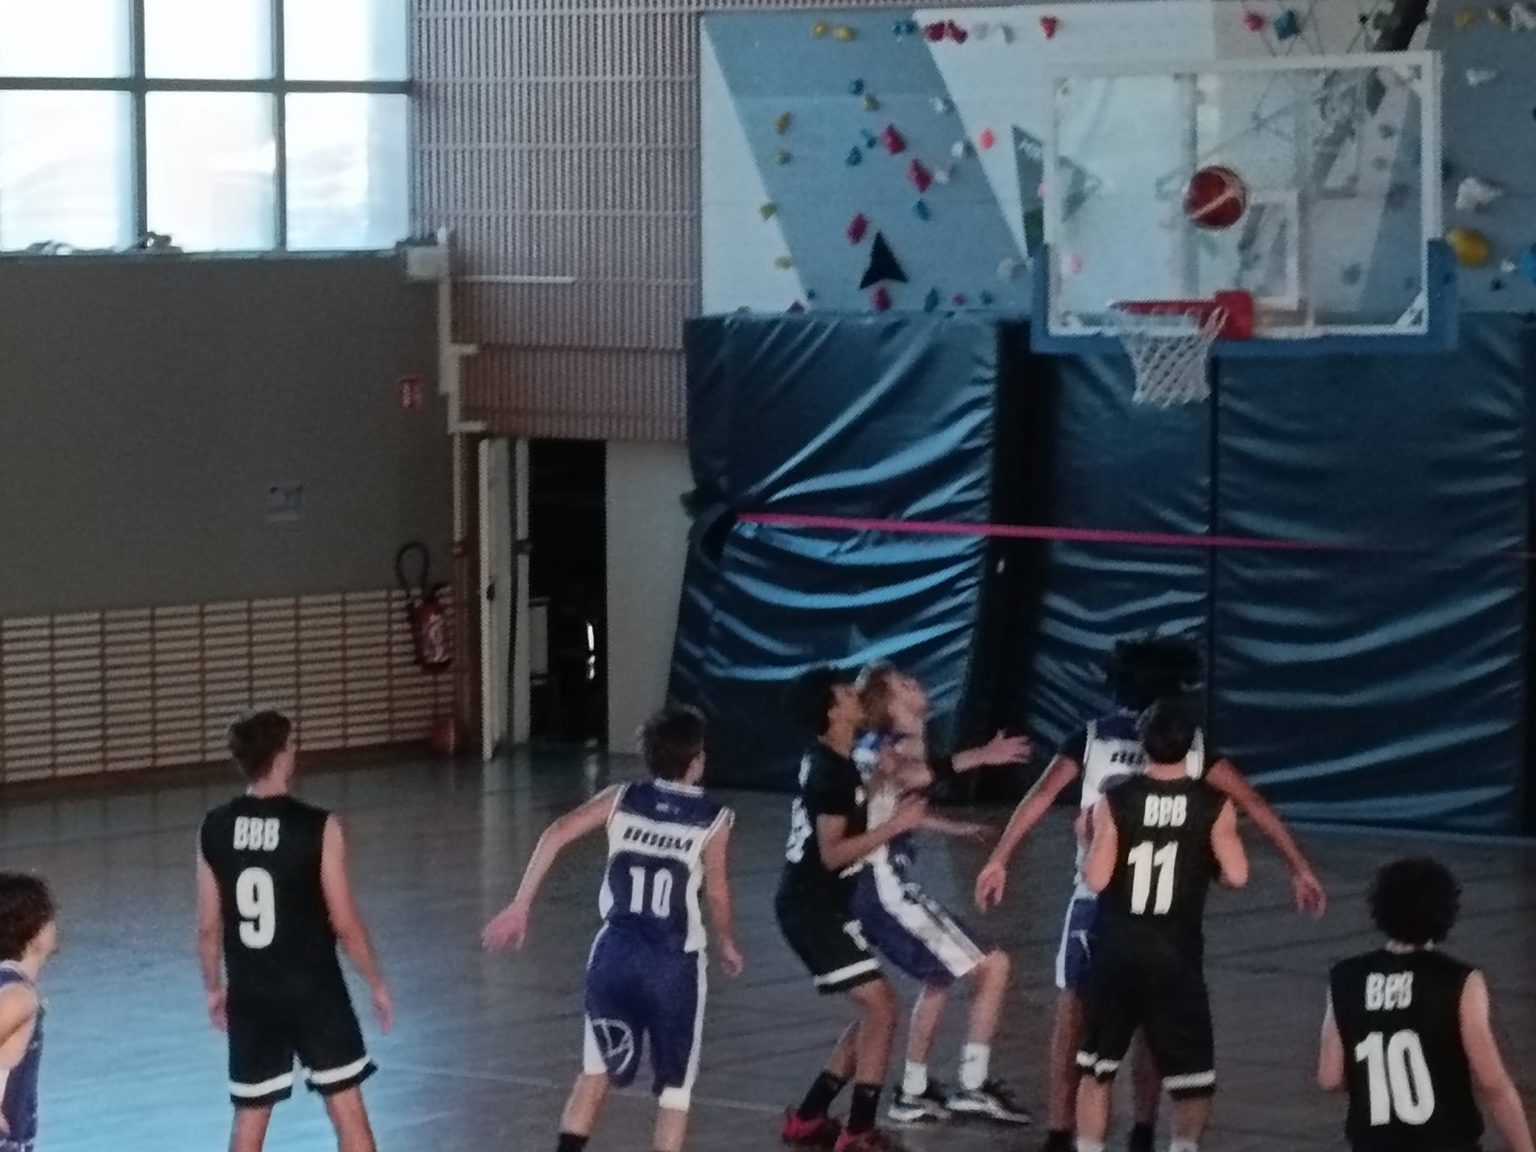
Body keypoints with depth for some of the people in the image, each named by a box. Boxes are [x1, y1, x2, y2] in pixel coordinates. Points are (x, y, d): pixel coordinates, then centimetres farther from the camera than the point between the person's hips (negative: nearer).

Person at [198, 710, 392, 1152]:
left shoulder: (214, 828, -3)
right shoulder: (317, 827, -14)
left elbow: (208, 926, 3)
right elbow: (345, 924, -11)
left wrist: (213, 987, 18)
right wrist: (377, 983, 3)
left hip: (250, 993, 4)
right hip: (312, 988, -4)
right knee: (348, 1111, 7)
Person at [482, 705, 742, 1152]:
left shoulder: (621, 799, 5)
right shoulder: (713, 819, -3)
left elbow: (556, 835, -5)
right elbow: (717, 892, -2)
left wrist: (519, 906, -3)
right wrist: (726, 943, 18)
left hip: (615, 952, 3)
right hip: (674, 962, -3)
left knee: (598, 1069, 20)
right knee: (675, 1085, 10)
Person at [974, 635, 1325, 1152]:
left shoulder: (1093, 737, 4)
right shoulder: (1192, 746, 6)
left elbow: (1040, 795, -6)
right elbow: (1254, 805, 3)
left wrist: (998, 861, -8)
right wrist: (1300, 869, 5)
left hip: (1097, 896, -1)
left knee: (1074, 1012, 9)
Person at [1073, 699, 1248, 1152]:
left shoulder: (1115, 801, -7)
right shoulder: (1213, 805, -6)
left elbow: (1096, 879, -12)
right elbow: (1236, 875, -13)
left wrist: (1091, 839, 7)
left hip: (1117, 949, 1)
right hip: (1176, 954, -1)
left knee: (1097, 1070, 16)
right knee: (1192, 1080, 7)